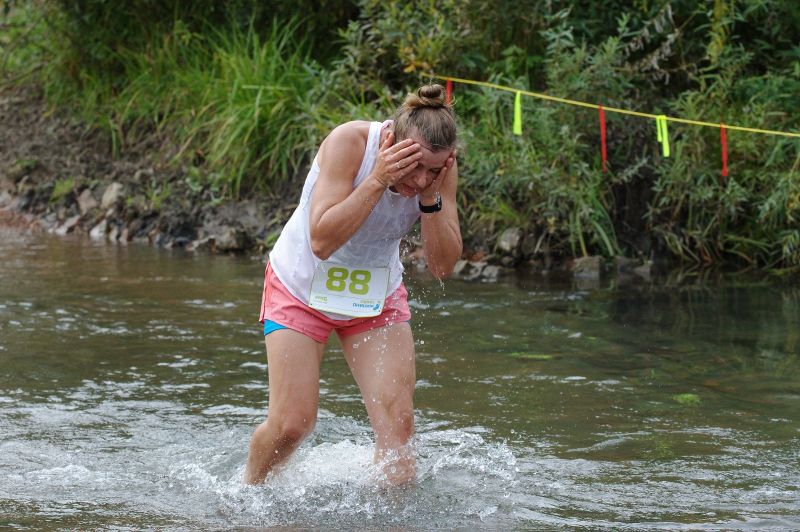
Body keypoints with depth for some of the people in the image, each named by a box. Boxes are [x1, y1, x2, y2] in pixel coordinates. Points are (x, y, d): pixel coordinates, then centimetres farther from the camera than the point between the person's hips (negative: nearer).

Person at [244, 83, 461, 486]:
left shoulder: (441, 170, -18)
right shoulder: (350, 143, -30)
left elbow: (442, 266, -16)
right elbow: (322, 241, -36)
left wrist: (431, 198, -30)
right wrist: (378, 180, -42)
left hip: (377, 297, 3)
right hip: (301, 286, -3)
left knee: (397, 419, -12)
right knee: (291, 424, -5)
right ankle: (246, 492, 23)